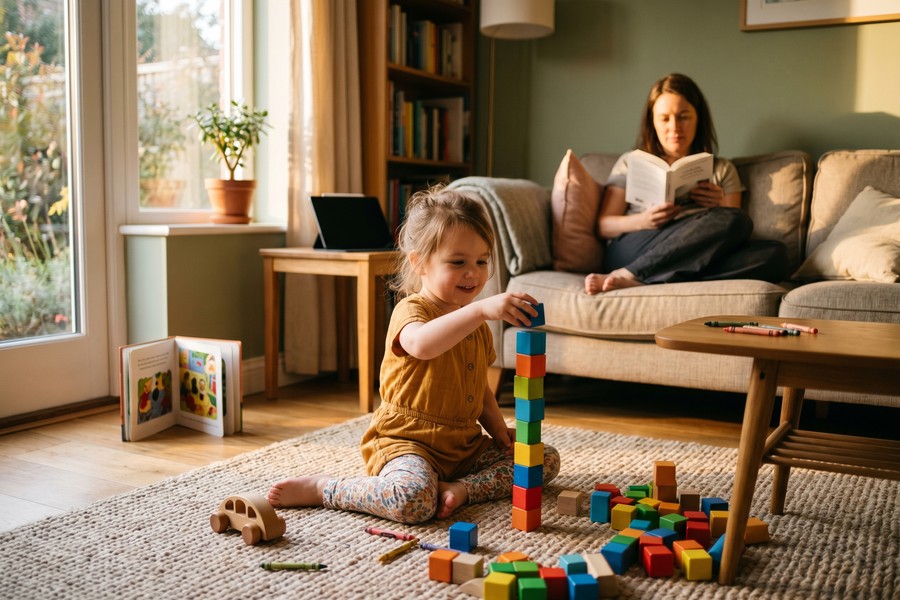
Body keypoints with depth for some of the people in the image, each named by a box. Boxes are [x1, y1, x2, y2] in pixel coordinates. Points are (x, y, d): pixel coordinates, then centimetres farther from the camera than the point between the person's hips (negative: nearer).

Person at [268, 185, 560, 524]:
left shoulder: (476, 324, 13)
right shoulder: (411, 310, -13)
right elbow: (422, 344, -39)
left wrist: (497, 426, 7)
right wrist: (481, 309, -48)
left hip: (465, 445, 8)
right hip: (407, 441, -7)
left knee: (547, 460, 0)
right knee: (412, 500, -36)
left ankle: (459, 489, -14)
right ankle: (321, 489, -10)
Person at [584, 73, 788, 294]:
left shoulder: (722, 170, 26)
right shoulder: (631, 162, 21)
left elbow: (732, 232, 18)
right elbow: (603, 226, 11)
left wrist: (720, 207, -3)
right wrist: (642, 221, -9)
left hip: (696, 255, 4)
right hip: (633, 249, -3)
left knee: (775, 253, -28)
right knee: (736, 220, -28)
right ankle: (628, 275, -33)